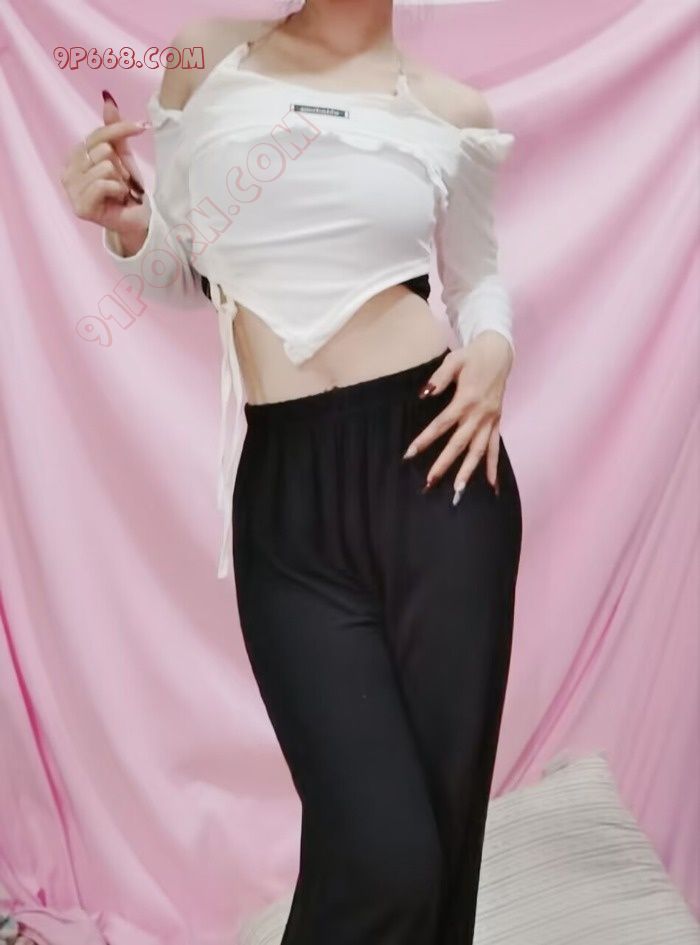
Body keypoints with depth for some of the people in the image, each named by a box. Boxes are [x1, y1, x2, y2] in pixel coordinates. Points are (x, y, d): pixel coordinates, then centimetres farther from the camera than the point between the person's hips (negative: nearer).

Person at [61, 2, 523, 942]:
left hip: (435, 456, 2)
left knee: (447, 810, 8)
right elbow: (182, 275, 18)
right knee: (380, 851, -7)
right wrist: (125, 229, -4)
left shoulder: (450, 110, 10)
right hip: (284, 491, -1)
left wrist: (495, 346, 0)